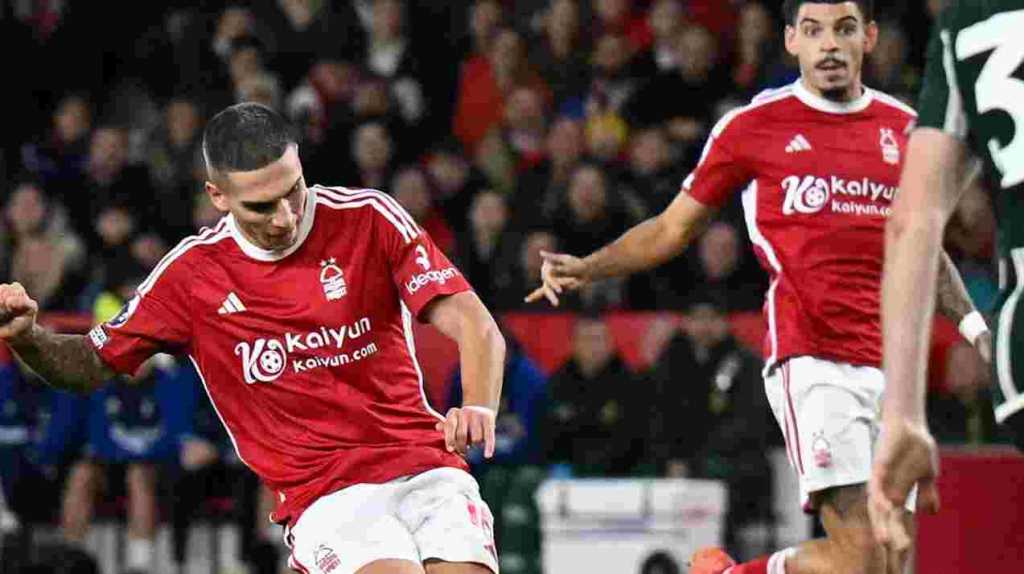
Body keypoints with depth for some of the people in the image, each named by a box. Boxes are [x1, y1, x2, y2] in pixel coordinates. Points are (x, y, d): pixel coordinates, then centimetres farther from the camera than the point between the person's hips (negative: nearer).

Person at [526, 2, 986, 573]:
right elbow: (672, 228, 10)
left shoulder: (904, 128, 15)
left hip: (890, 366, 5)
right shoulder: (753, 126, 3)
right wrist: (586, 268, -3)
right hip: (811, 359, -5)